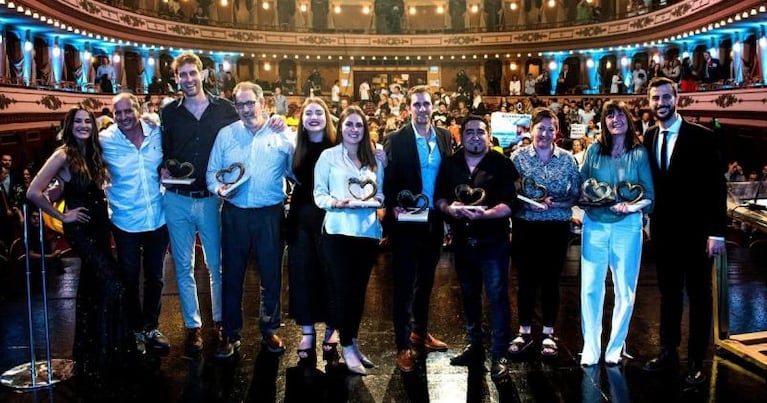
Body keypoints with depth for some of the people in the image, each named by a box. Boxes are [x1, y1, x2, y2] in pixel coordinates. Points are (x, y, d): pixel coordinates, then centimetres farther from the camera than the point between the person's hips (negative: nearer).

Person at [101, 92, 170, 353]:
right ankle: (135, 329, 29)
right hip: (125, 222, -2)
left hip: (157, 219, 2)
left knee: (155, 278, 13)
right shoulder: (105, 140, -9)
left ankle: (151, 327, 29)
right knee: (129, 279, 11)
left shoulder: (157, 133, -3)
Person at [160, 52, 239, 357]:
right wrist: (163, 170, -8)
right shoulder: (169, 112, 5)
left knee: (217, 264, 8)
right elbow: (162, 152, 10)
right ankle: (193, 326, 19)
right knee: (184, 267, 8)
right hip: (177, 199, 2)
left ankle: (220, 321, 23)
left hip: (212, 198, -1)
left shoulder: (225, 109, 1)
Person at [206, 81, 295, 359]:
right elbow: (212, 172, 8)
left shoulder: (282, 135, 1)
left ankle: (269, 331, 26)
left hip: (270, 214, -1)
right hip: (235, 214, 1)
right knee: (232, 276, 9)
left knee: (271, 275, 8)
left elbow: (295, 172, -5)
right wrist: (219, 188, -13)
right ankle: (231, 334, 22)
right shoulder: (226, 134, 6)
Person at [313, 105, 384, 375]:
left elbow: (381, 193, 15)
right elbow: (319, 194, -2)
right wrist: (337, 203, -19)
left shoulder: (374, 159, 14)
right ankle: (347, 348, 8)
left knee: (359, 289, 11)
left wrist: (377, 199, -7)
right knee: (344, 289, -2)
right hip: (338, 231, -4)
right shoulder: (328, 156, 1)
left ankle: (353, 342, 25)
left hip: (368, 231, 4)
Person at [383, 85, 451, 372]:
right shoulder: (396, 139, -7)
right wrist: (394, 207, -22)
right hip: (407, 220, -5)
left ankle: (420, 331, 34)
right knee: (405, 283, 1)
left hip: (434, 219, 5)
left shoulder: (444, 137, 6)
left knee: (426, 280, 18)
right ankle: (403, 346, 8)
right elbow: (389, 180, -9)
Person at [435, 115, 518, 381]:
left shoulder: (501, 164, -7)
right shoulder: (450, 164, 6)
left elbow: (510, 204, -13)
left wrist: (486, 214, -29)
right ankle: (474, 347, 31)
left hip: (493, 240, -5)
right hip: (462, 240, 5)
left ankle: (499, 356, 4)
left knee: (497, 297, -3)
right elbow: (439, 196, 6)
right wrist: (448, 208, -15)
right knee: (469, 294, 16)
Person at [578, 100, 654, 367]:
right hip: (594, 225, 1)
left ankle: (615, 347, 20)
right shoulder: (594, 150, 6)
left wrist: (631, 206, -18)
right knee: (590, 287, 0)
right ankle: (590, 347, 12)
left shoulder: (639, 154, 0)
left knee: (625, 291, 6)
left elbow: (649, 196, -2)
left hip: (627, 226, -1)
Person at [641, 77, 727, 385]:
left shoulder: (701, 136, -9)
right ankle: (668, 353, 25)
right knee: (668, 294, 14)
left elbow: (716, 186, -11)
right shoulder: (648, 139, 5)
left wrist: (717, 232, -14)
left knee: (698, 296, 7)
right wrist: (651, 220, 3)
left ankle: (696, 362, 15)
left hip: (694, 231, -4)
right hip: (663, 230, 5)